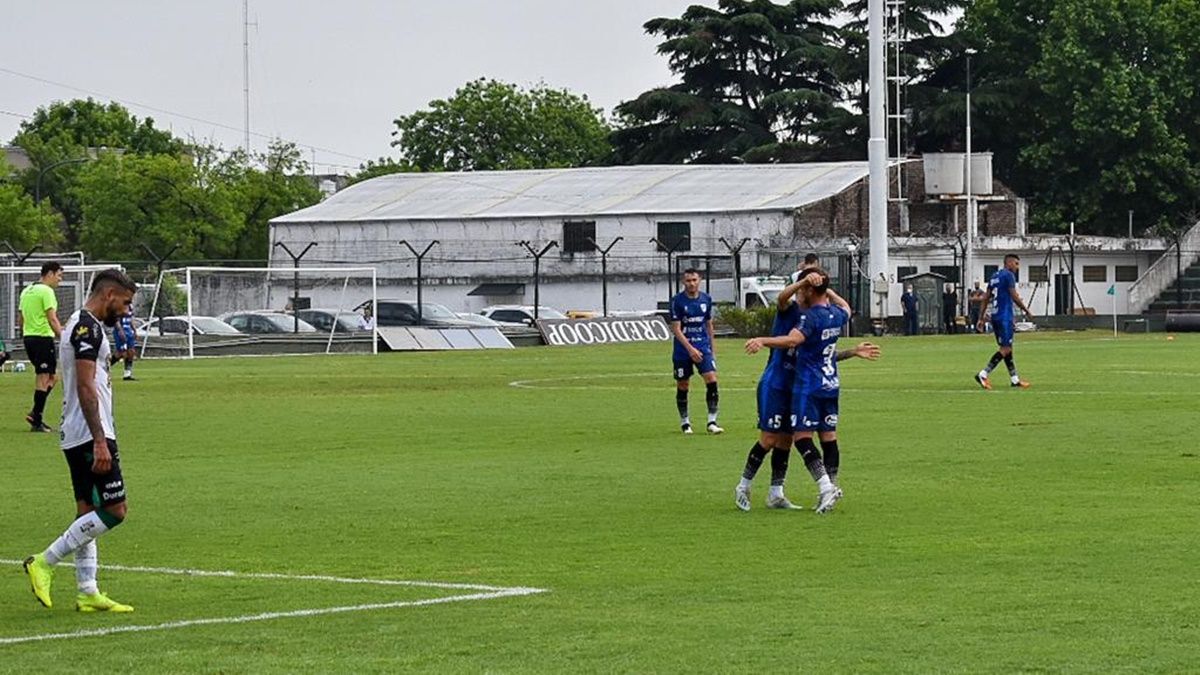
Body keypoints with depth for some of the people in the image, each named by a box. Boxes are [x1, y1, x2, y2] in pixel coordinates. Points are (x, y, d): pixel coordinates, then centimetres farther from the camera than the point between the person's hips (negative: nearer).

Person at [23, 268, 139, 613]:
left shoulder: (81, 325, 18)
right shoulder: (88, 327, -14)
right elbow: (86, 388, -20)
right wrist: (100, 442, -23)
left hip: (76, 438, 11)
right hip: (91, 436, -11)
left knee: (88, 512, 10)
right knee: (114, 510, -10)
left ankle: (88, 592, 10)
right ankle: (44, 563, -8)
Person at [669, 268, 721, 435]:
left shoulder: (706, 299, 5)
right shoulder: (677, 301, -8)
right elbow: (676, 329, -11)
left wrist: (712, 349, 15)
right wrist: (690, 349, -20)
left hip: (703, 347, 3)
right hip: (683, 349, -3)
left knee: (712, 380, -12)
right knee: (682, 386, 5)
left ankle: (712, 422, -9)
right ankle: (685, 422, 20)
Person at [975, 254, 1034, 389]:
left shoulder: (994, 276, 16)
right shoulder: (1009, 275, -8)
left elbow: (986, 299, 16)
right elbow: (1014, 297, -11)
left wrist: (981, 319, 16)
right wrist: (1027, 311, 0)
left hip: (995, 317, 9)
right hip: (1005, 317, -9)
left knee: (1007, 348, 12)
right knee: (1005, 349, -9)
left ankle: (1014, 379, 15)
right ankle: (983, 374, -16)